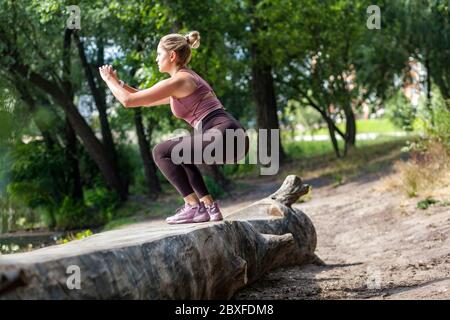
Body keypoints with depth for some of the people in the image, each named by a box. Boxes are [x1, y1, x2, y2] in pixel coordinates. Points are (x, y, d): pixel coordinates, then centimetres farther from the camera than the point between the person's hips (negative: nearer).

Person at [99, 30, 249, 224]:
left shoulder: (177, 81, -5)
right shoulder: (185, 80, 24)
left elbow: (128, 101, -2)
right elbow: (146, 101, 37)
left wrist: (109, 80, 15)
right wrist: (118, 82, 33)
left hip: (225, 138, -9)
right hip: (233, 138, 9)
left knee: (161, 152, 2)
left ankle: (194, 208, -3)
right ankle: (210, 207, 17)